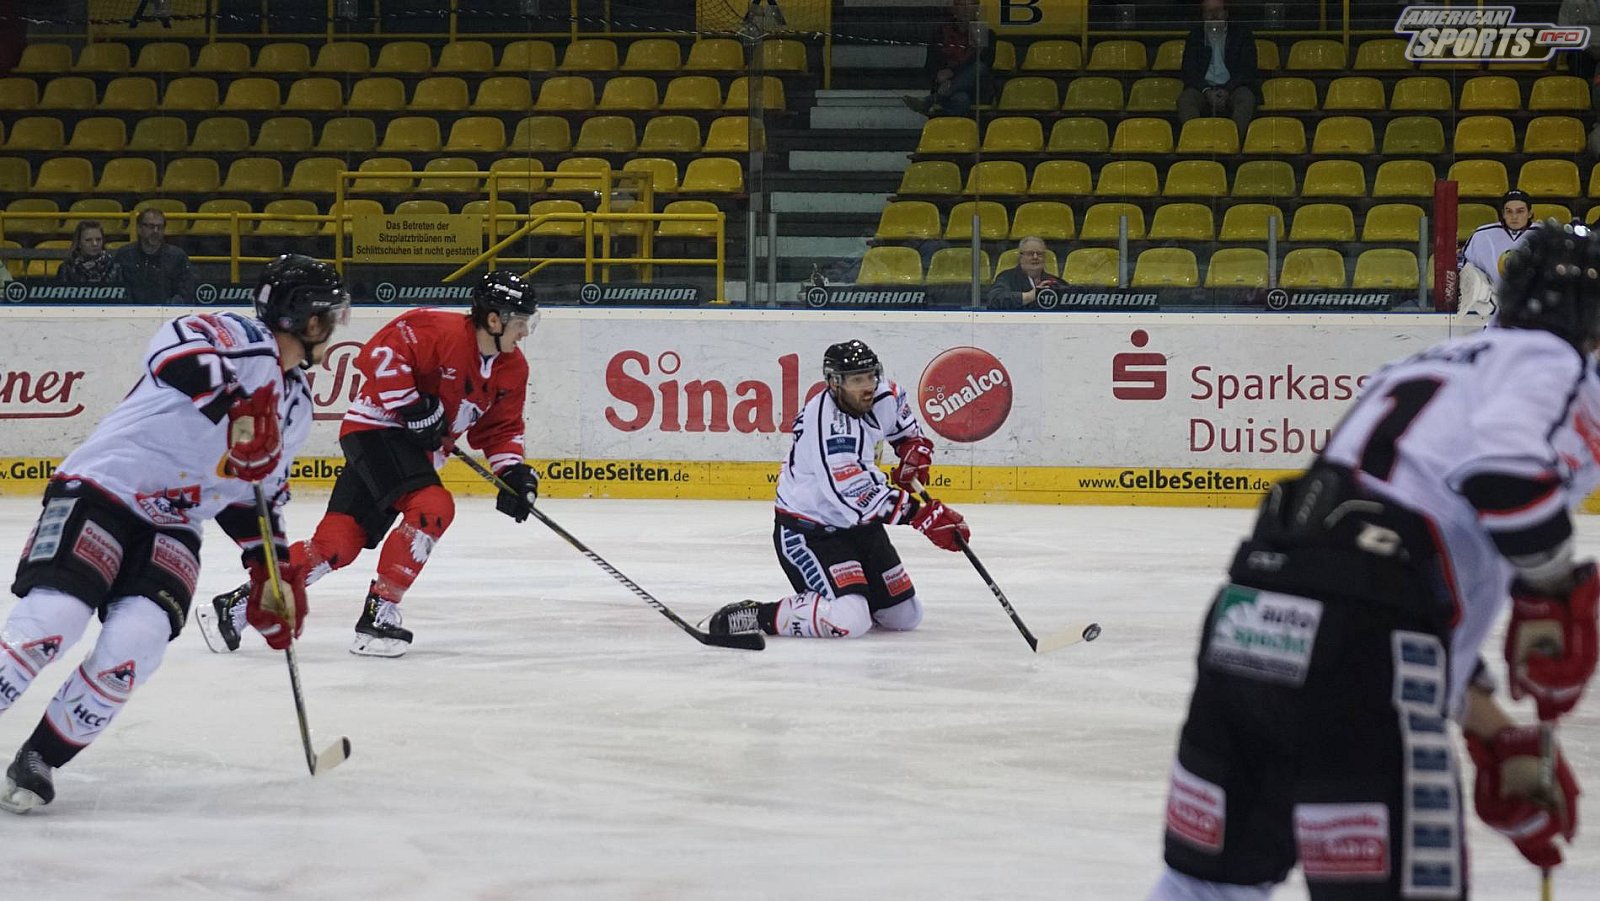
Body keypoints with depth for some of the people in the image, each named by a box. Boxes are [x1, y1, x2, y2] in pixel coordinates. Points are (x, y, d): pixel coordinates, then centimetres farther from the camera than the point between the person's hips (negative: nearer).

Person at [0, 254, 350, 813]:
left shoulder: (296, 405, 17)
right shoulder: (239, 338, -11)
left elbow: (257, 489, 26)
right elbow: (175, 351, -33)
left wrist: (273, 566, 17)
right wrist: (242, 406, -45)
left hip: (172, 528, 7)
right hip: (103, 489, -7)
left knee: (132, 649, -18)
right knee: (50, 623, -23)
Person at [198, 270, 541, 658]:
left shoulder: (512, 368, 6)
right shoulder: (440, 330, -20)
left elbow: (500, 427, 14)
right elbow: (380, 354, -25)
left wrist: (513, 471, -2)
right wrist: (413, 408, -25)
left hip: (414, 448, 8)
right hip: (376, 428, -8)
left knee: (338, 542, -1)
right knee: (432, 507, -27)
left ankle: (233, 608, 4)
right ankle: (378, 618, -20)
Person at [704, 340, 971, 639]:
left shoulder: (882, 398, -4)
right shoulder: (829, 425, -30)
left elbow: (902, 421, 24)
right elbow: (861, 497, -33)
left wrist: (914, 450, 8)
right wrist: (923, 515, -34)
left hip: (858, 525, 9)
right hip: (808, 532, -9)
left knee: (905, 616, 10)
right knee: (847, 621, -28)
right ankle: (758, 616, -13)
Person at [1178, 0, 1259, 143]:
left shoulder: (1242, 34, 12)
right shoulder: (1195, 37, 16)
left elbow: (1247, 71, 4)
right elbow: (1189, 72, 6)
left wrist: (1227, 91, -14)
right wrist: (1206, 91, -13)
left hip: (1232, 89, -1)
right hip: (1203, 90, 1)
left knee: (1246, 98, -35)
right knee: (1185, 98, -32)